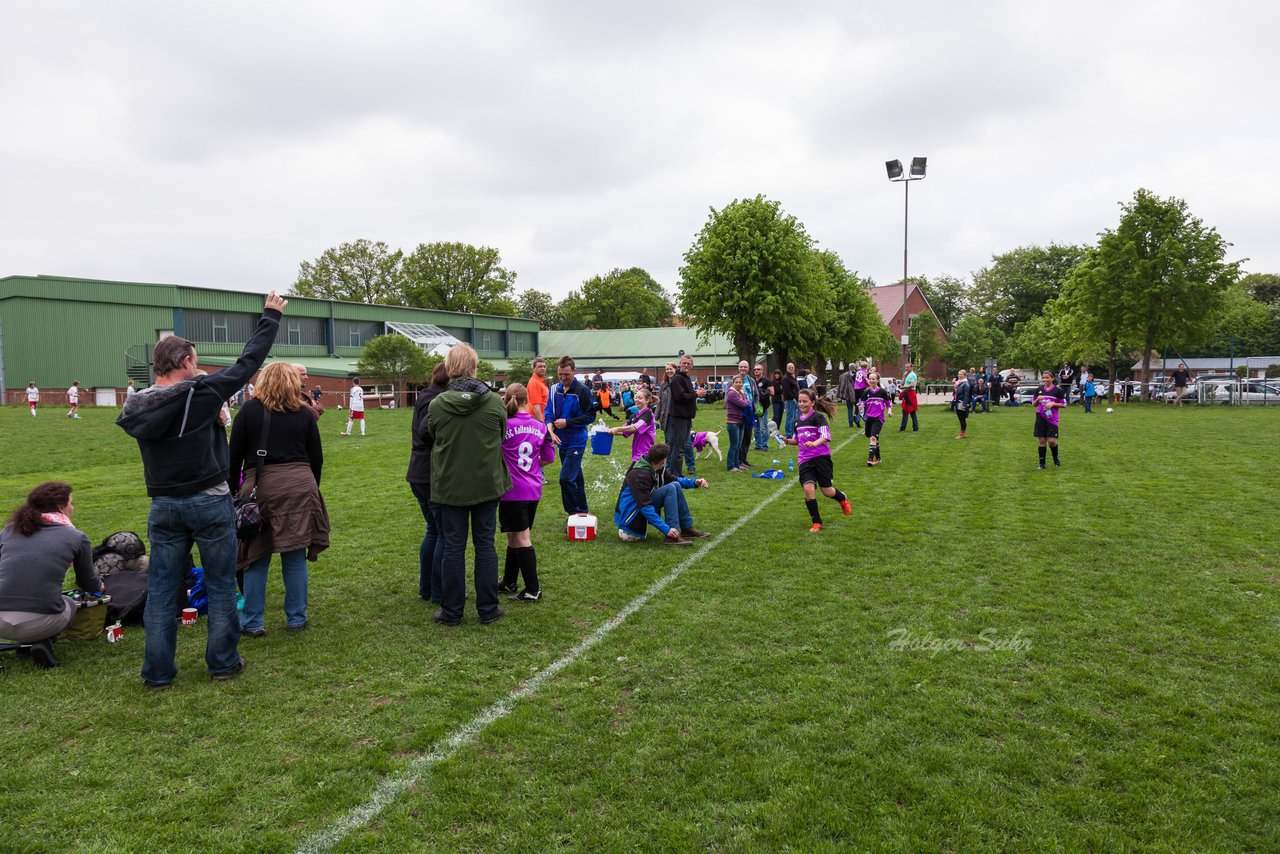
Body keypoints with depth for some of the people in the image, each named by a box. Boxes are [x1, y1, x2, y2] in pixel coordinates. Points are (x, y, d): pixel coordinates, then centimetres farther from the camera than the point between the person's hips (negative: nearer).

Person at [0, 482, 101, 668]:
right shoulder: (77, 538, 5)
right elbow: (88, 584, 19)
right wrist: (99, 586, 44)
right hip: (39, 623, -3)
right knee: (70, 604, 31)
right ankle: (43, 643, 4)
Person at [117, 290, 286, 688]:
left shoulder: (136, 407, 0)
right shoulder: (202, 394, -14)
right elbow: (248, 362, -5)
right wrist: (270, 317, 6)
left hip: (164, 506, 4)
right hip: (210, 503, -4)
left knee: (161, 589, 11)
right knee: (220, 585, 8)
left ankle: (158, 671, 17)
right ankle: (223, 662, 17)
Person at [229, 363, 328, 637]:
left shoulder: (249, 410, 2)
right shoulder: (305, 413, 6)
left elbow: (235, 455, 1)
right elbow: (317, 458, 9)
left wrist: (232, 488, 10)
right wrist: (312, 488, 21)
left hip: (261, 488, -1)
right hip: (300, 485, 1)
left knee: (257, 557, 7)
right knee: (295, 557, 7)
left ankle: (252, 622, 13)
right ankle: (296, 619, 15)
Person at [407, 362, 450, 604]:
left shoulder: (424, 398, 13)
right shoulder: (436, 401, -16)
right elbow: (426, 431, -29)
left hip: (419, 475, 10)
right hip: (434, 476, -10)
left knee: (433, 530, 19)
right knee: (445, 533, 1)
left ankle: (426, 589, 25)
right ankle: (440, 592, 7)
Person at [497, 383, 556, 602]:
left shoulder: (504, 426, -13)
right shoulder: (540, 426, 2)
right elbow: (549, 457, 8)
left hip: (513, 490, -6)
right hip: (534, 490, 6)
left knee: (521, 539, 0)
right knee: (515, 537, 19)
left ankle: (533, 590, 2)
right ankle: (509, 582, 32)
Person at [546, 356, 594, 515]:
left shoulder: (582, 390, -12)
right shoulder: (555, 389, 4)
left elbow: (590, 416, -10)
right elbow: (549, 412, 4)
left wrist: (567, 422, -17)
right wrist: (550, 430, -15)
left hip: (576, 441, -6)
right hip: (562, 441, 6)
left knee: (566, 479, -14)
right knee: (575, 478, 16)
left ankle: (574, 513, -2)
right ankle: (582, 511, 27)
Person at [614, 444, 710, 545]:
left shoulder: (655, 468, -1)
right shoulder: (640, 475, -27)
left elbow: (674, 479, 14)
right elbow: (645, 507, -31)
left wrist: (695, 482, -4)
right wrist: (666, 529, -33)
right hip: (629, 517, -9)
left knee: (676, 486, 2)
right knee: (670, 489, -21)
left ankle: (687, 528, 3)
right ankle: (672, 536, -22)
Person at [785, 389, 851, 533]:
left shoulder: (818, 417, -7)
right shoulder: (798, 421, 13)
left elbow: (825, 436, -19)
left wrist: (815, 443, -37)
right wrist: (788, 441, 6)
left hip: (821, 457, -4)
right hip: (804, 460, 4)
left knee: (826, 490, 0)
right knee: (808, 488, -15)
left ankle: (842, 499, 38)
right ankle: (816, 522, -2)